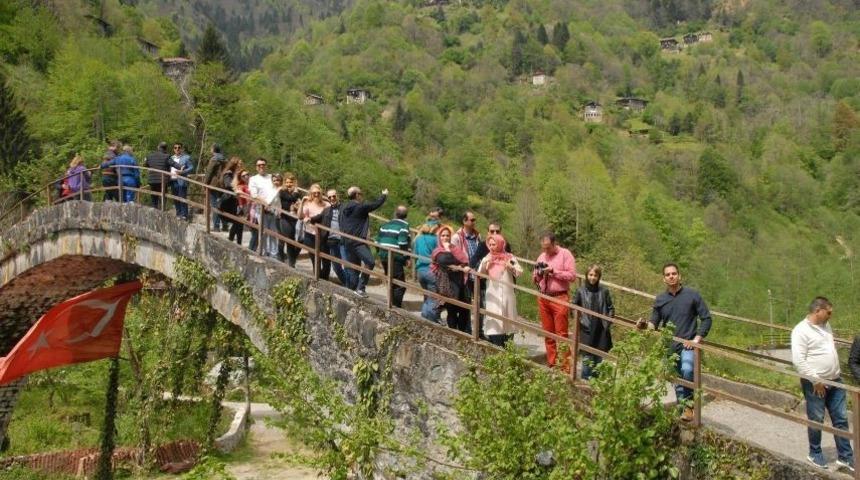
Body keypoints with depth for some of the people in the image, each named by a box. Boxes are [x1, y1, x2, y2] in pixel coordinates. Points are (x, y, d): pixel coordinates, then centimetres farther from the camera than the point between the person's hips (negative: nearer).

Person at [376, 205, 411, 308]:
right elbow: (403, 244, -18)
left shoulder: (385, 224, 13)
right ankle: (397, 307, -8)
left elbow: (377, 241, 13)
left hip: (384, 257, 8)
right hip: (396, 258, -7)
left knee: (391, 283, 20)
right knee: (400, 285, -3)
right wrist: (406, 258, -10)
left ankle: (392, 305, 26)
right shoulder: (404, 226, -8)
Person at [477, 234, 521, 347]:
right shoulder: (487, 258, 8)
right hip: (493, 295, 1)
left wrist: (511, 267, -22)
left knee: (508, 322, 3)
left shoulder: (509, 257, 1)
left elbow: (520, 272, -4)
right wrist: (484, 264, -13)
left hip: (507, 294, -1)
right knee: (495, 324, -7)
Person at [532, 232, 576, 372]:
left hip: (559, 298, -5)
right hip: (543, 299, 6)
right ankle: (552, 365, 12)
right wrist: (537, 274, -2)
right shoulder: (541, 256, 15)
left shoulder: (565, 254, -2)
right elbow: (535, 279, 20)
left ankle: (565, 367, -5)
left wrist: (553, 271, -14)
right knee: (548, 334, 6)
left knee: (561, 334, -6)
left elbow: (572, 275, -10)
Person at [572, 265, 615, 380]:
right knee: (587, 357, -2)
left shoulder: (604, 291, 2)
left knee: (600, 357, 8)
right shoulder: (581, 291, -3)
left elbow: (611, 308, 10)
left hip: (601, 330, 2)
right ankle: (585, 379, 7)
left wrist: (608, 322, 0)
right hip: (587, 330, -2)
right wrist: (580, 319, -5)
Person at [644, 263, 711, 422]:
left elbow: (706, 318, 0)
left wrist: (697, 339, -8)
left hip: (688, 345, -4)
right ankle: (682, 408, 22)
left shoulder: (692, 295, -2)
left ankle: (689, 407, -15)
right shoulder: (660, 300, 6)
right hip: (669, 347, 4)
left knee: (687, 371, -28)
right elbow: (654, 323, 9)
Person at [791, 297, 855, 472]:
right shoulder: (801, 331, -17)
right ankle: (815, 453, 22)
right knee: (816, 420, 5)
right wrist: (816, 380, -18)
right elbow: (798, 360, -22)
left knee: (841, 419, 9)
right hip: (815, 384, -7)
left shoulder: (825, 325, 9)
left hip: (835, 381, 8)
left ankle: (845, 456, 17)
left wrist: (836, 374, 16)